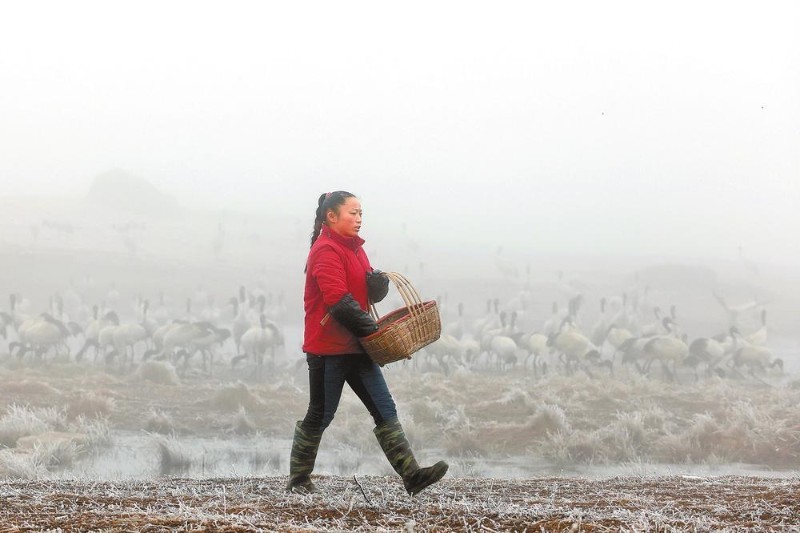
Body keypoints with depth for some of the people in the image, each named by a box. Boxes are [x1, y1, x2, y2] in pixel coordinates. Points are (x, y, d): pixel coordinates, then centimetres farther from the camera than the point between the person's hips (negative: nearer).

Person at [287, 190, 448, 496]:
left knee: (384, 410, -1)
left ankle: (411, 475, -6)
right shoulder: (326, 251, -13)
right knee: (320, 415, 1)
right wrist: (369, 327, -22)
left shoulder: (354, 249, 16)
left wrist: (378, 282, -7)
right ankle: (298, 480, 15)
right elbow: (337, 299, -23)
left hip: (355, 346, 9)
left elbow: (369, 294, 16)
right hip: (328, 347, -9)